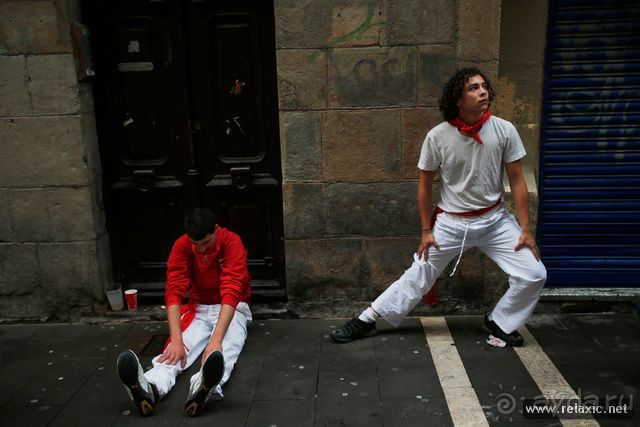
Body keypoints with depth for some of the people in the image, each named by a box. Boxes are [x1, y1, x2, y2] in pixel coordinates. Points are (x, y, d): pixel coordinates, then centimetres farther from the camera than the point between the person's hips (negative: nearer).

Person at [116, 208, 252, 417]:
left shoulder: (231, 242, -22)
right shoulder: (181, 246, -13)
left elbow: (232, 292, -33)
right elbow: (174, 292, -22)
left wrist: (216, 340, -46)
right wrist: (176, 340, -38)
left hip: (232, 308, -2)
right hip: (199, 308, 3)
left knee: (226, 347, -36)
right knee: (179, 348, -29)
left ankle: (204, 388, -67)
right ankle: (151, 388, -59)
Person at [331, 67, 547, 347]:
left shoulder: (504, 130, -10)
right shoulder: (437, 137, -14)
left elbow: (517, 181, -3)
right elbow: (425, 184, -3)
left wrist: (526, 228, -6)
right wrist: (426, 231, -2)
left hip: (494, 219, 2)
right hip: (450, 222, -2)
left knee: (534, 275, -5)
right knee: (416, 278, 4)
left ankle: (500, 322, 21)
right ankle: (366, 321, 20)